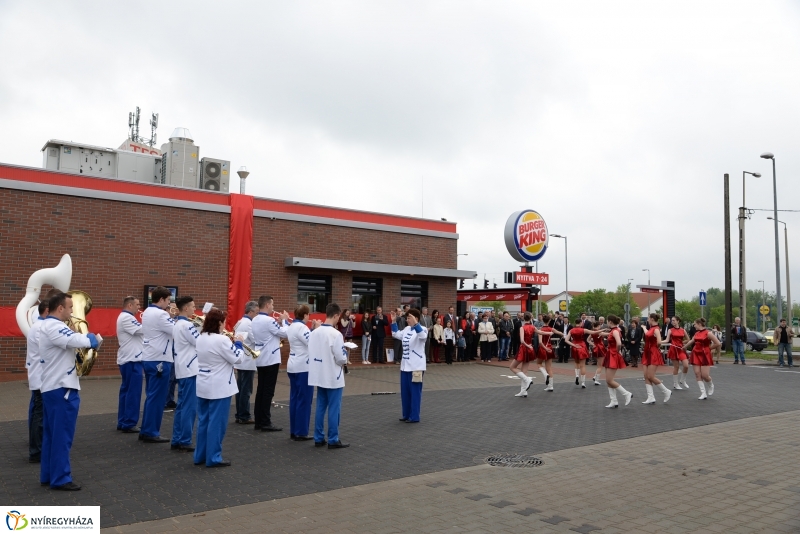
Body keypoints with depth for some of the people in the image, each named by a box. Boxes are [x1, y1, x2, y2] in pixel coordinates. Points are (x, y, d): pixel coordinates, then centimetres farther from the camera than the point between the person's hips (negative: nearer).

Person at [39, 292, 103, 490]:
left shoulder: (47, 325, 15)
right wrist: (96, 338, -11)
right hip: (61, 388, -11)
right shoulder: (54, 327, -20)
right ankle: (60, 479, 5)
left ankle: (48, 475, 24)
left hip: (50, 387, 11)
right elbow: (82, 341, -31)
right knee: (62, 436, -2)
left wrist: (89, 339, -2)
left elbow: (70, 343, 14)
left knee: (51, 434, 16)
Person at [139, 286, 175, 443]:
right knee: (157, 397, -2)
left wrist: (171, 318, 9)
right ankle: (151, 433, 3)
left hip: (149, 359, 10)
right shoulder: (160, 314, -17)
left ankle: (146, 431, 21)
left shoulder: (147, 312, 13)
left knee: (151, 396, 15)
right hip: (159, 360, -10)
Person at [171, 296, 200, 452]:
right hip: (190, 369, -10)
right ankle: (184, 442, 1)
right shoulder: (186, 325, -18)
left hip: (183, 369, 10)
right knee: (189, 407, -4)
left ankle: (176, 440, 18)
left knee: (182, 406, 14)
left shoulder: (177, 323, 13)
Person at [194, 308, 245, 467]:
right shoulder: (222, 340, -20)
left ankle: (200, 455, 23)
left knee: (204, 421, 15)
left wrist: (231, 343, 11)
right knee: (217, 423, 0)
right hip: (219, 388, -8)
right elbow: (237, 358, -14)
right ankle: (213, 458, 5)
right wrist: (238, 343, 0)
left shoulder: (200, 338, 6)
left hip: (203, 386, 8)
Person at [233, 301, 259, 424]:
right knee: (246, 390, -4)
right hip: (248, 361, -10)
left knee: (241, 388, 12)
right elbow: (256, 340, -20)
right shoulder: (249, 323, -17)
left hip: (241, 360, 10)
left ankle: (239, 415, 17)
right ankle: (244, 416, 1)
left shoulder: (240, 322, 15)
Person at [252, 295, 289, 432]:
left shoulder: (255, 320, 9)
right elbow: (285, 334, -14)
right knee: (268, 391, -4)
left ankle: (258, 422, 15)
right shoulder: (269, 320, -19)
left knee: (261, 390, 11)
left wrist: (279, 322, 10)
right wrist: (284, 320, 0)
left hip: (260, 360, 9)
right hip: (270, 360, -9)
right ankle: (265, 423, 0)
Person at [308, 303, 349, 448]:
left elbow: (311, 353, 8)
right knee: (334, 409, 3)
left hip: (319, 376, 6)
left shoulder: (314, 332, 1)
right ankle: (333, 440, 9)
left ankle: (318, 438, 20)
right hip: (333, 378, -6)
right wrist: (345, 352, 3)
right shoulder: (335, 334, -19)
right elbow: (341, 359, -17)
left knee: (320, 407, 14)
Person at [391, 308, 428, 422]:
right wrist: (393, 322, 15)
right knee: (405, 392, 14)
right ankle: (406, 414, 25)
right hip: (405, 365, 8)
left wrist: (415, 323, -48)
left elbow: (423, 336, -37)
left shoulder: (422, 329, -13)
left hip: (416, 367, -8)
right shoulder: (407, 329, 10)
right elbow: (396, 335, 24)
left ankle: (414, 416, 7)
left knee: (415, 392, -1)